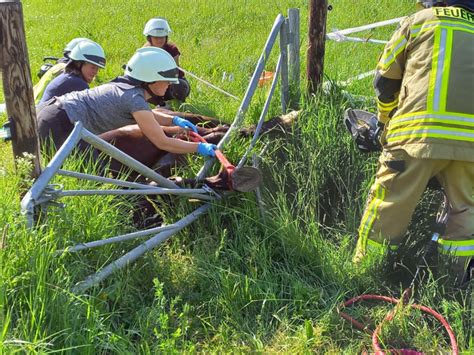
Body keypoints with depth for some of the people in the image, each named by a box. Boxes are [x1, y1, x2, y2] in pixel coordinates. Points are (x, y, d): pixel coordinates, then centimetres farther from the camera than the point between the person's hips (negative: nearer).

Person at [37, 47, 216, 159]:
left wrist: (174, 120, 14)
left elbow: (147, 115, 28)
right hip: (59, 125, -9)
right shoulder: (134, 98, -18)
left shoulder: (126, 86, 8)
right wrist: (200, 147, -6)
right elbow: (163, 143, -14)